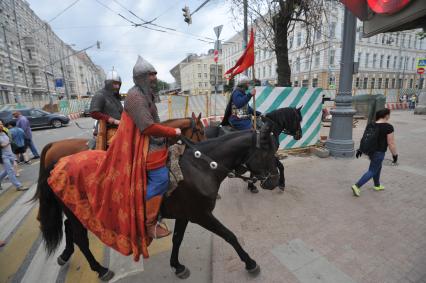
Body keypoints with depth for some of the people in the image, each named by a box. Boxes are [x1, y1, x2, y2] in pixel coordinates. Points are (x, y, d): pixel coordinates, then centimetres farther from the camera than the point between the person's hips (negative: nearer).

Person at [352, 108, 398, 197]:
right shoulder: (388, 127, -17)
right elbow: (391, 143, -15)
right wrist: (395, 155, -4)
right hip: (379, 152, -7)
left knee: (378, 167, 26)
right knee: (372, 171, 0)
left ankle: (377, 185, 41)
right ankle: (357, 186, -7)